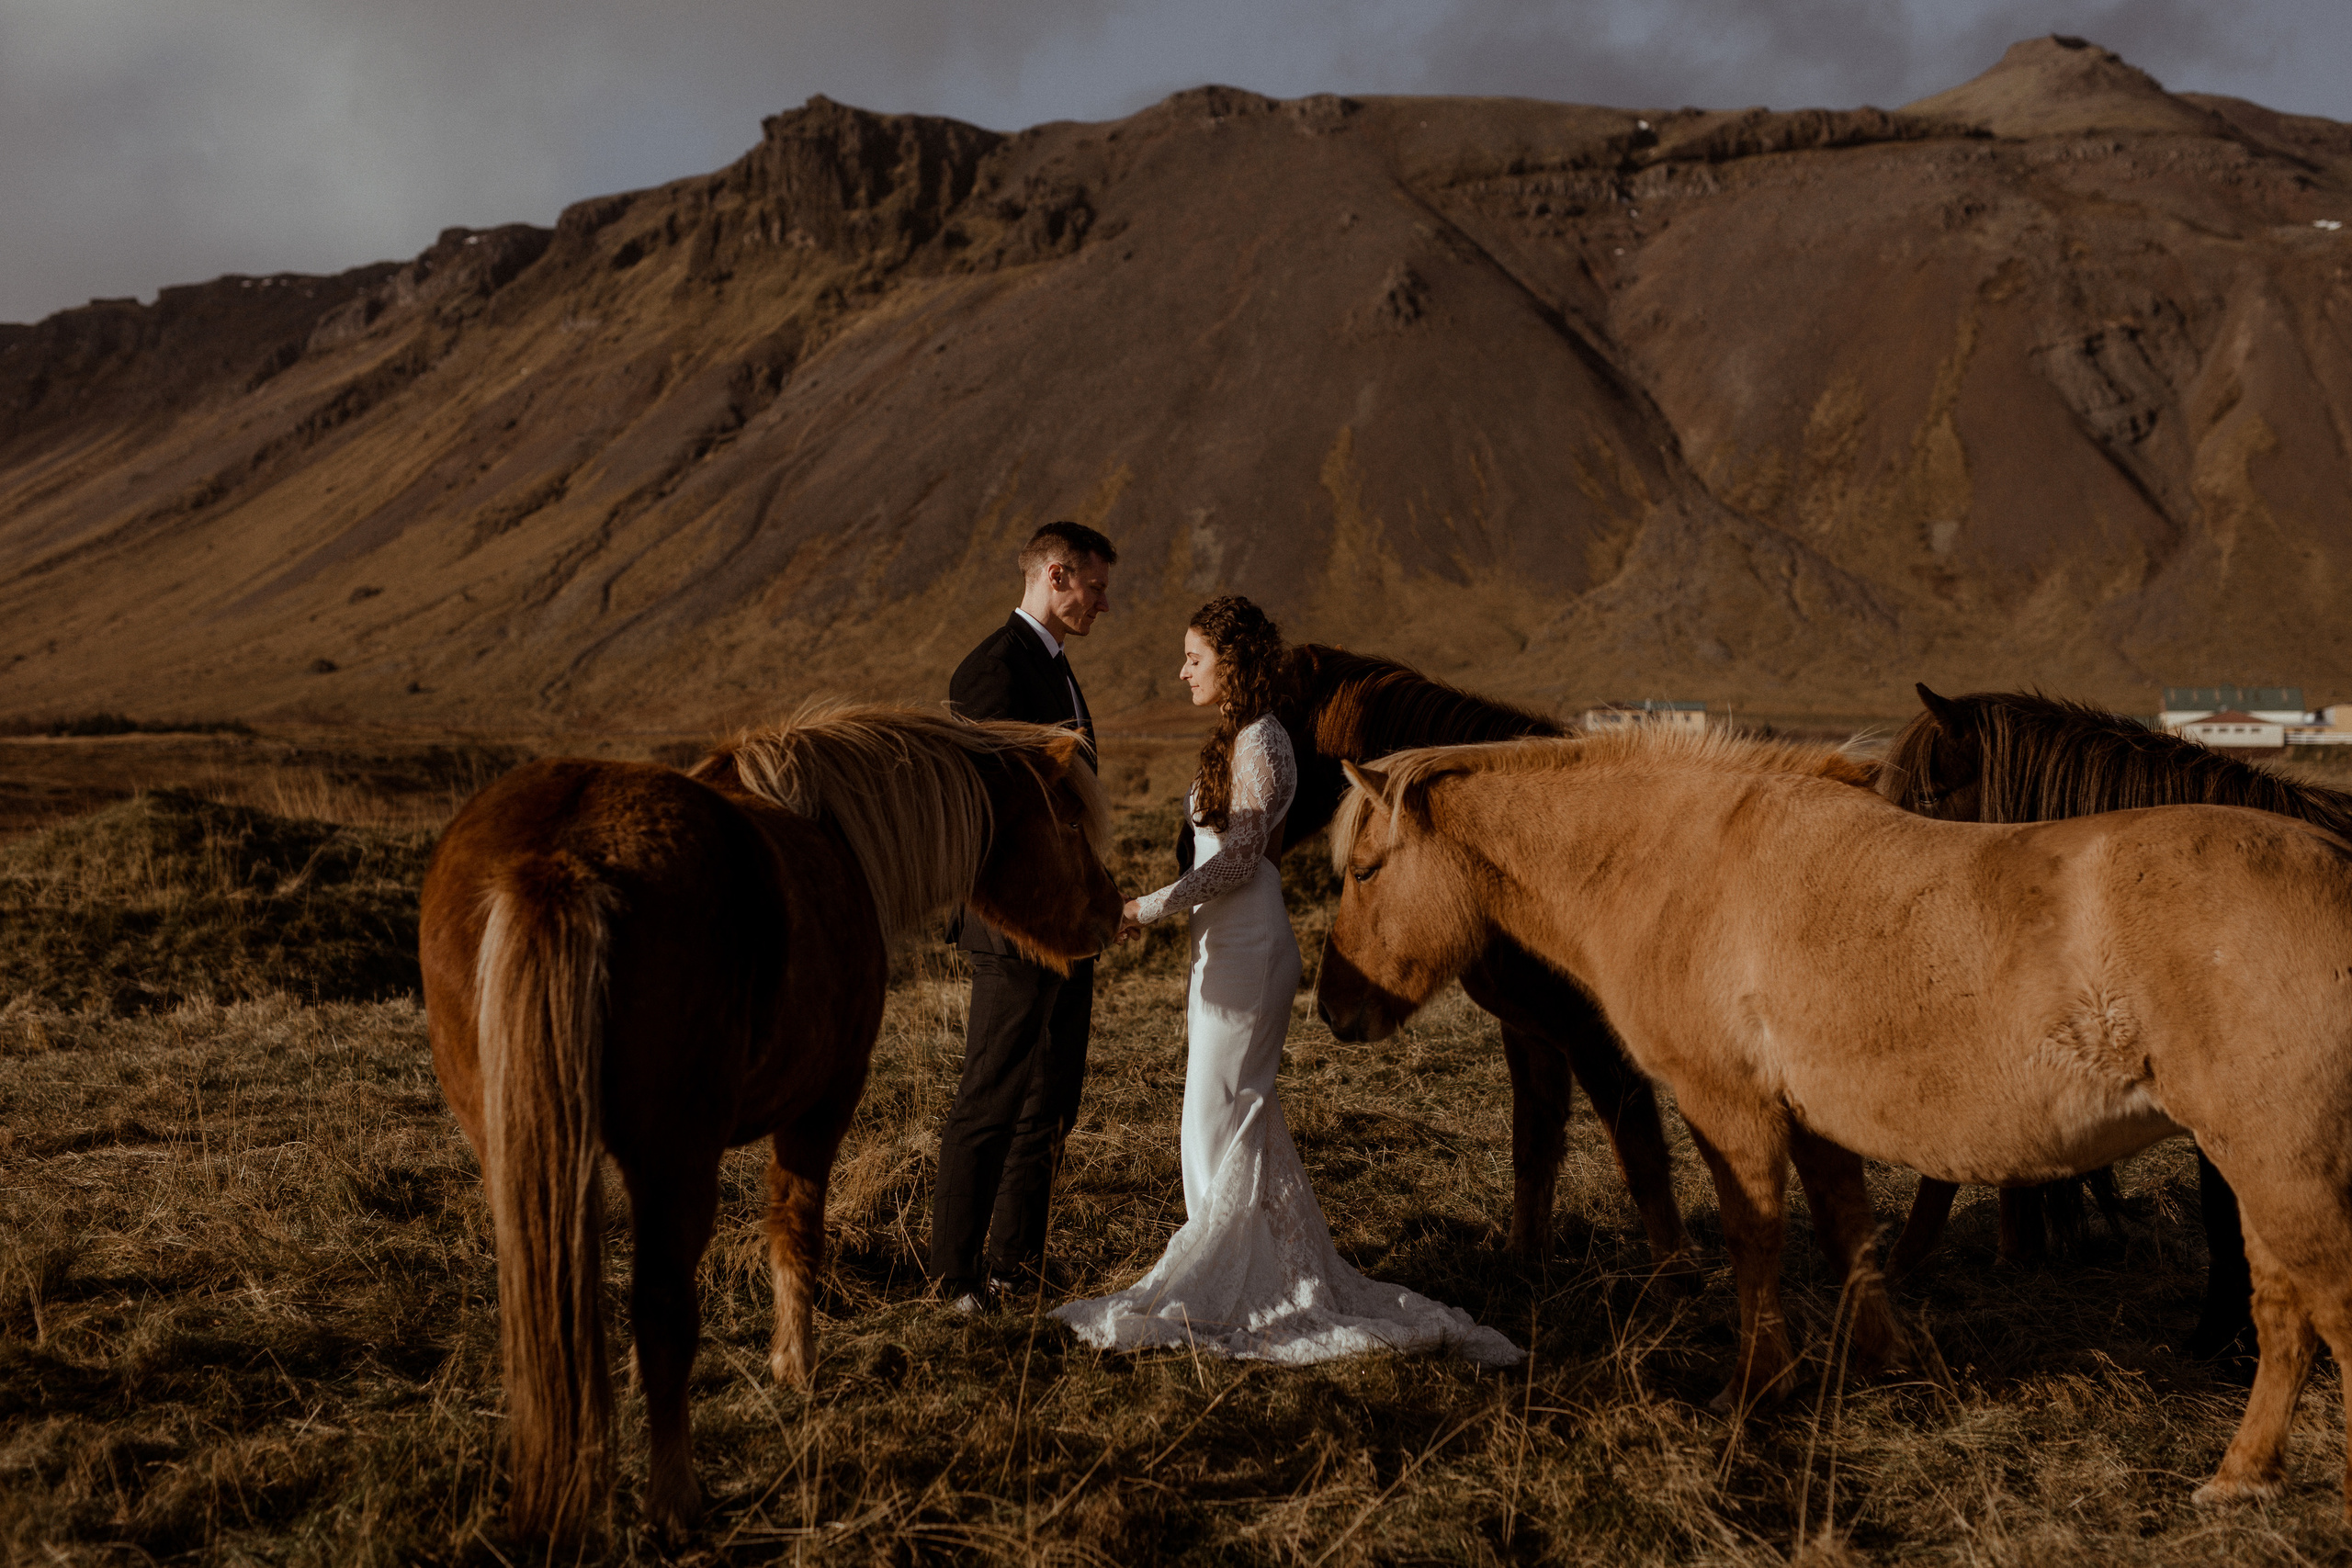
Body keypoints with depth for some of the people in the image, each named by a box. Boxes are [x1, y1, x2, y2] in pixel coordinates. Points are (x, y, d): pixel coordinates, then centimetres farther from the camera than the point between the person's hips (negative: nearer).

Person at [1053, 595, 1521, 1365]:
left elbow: (1238, 860, -20)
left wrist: (1149, 908, -19)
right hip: (1227, 946, 10)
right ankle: (1288, 1274, 24)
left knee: (1221, 1124, -3)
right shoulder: (1240, 739, 15)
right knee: (1241, 1122, 15)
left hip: (1247, 950, -10)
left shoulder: (1257, 745, -15)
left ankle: (1215, 1297, 4)